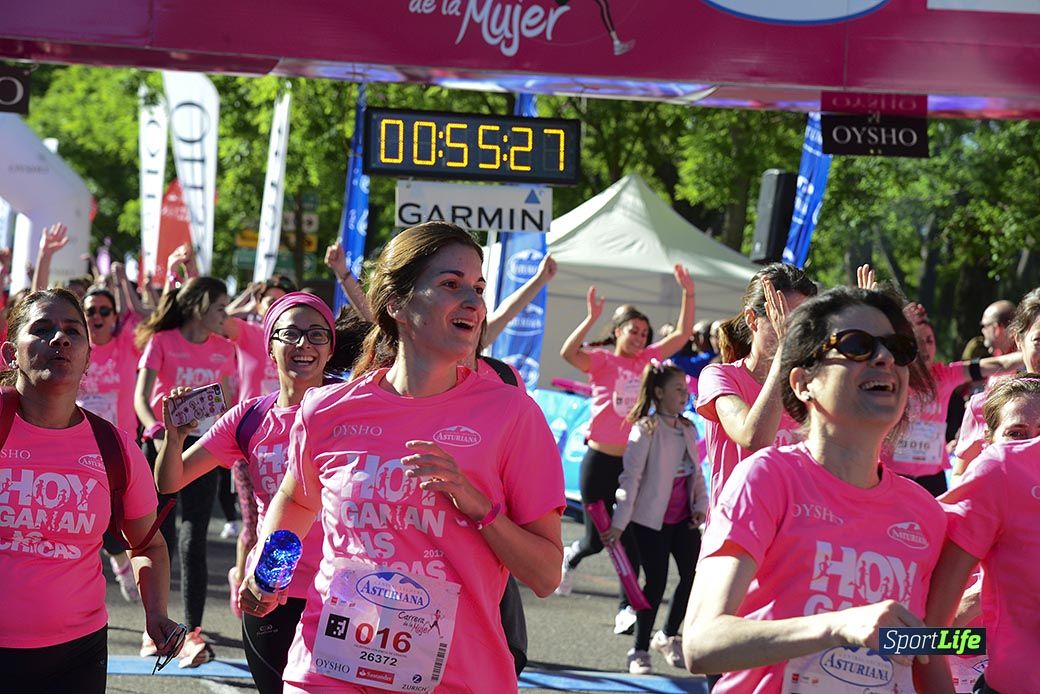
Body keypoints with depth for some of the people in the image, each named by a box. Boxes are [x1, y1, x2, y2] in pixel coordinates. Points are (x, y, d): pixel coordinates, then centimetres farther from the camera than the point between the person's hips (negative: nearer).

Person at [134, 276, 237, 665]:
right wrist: (157, 433, -28)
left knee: (194, 541, -7)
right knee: (160, 537, 5)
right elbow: (141, 397, -12)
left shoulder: (222, 349, 7)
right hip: (162, 444, -2)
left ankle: (193, 634, -8)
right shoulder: (161, 342, -5)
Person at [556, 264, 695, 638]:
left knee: (631, 538, -2)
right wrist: (591, 319, -32)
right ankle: (572, 556, 39)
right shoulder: (601, 359, -5)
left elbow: (682, 335, 6)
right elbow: (568, 353, -24)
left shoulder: (646, 359, 7)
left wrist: (688, 294, -4)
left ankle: (626, 608, 1)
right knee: (596, 539, 4)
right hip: (600, 458, -3)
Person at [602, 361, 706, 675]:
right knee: (656, 582, -4)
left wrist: (700, 504, 0)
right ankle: (640, 650, 10)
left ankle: (669, 636, 24)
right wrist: (619, 522, -18)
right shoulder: (646, 429, -10)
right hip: (652, 519, -6)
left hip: (684, 518, 6)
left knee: (694, 575, 3)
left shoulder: (688, 429, 9)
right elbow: (631, 477, -14)